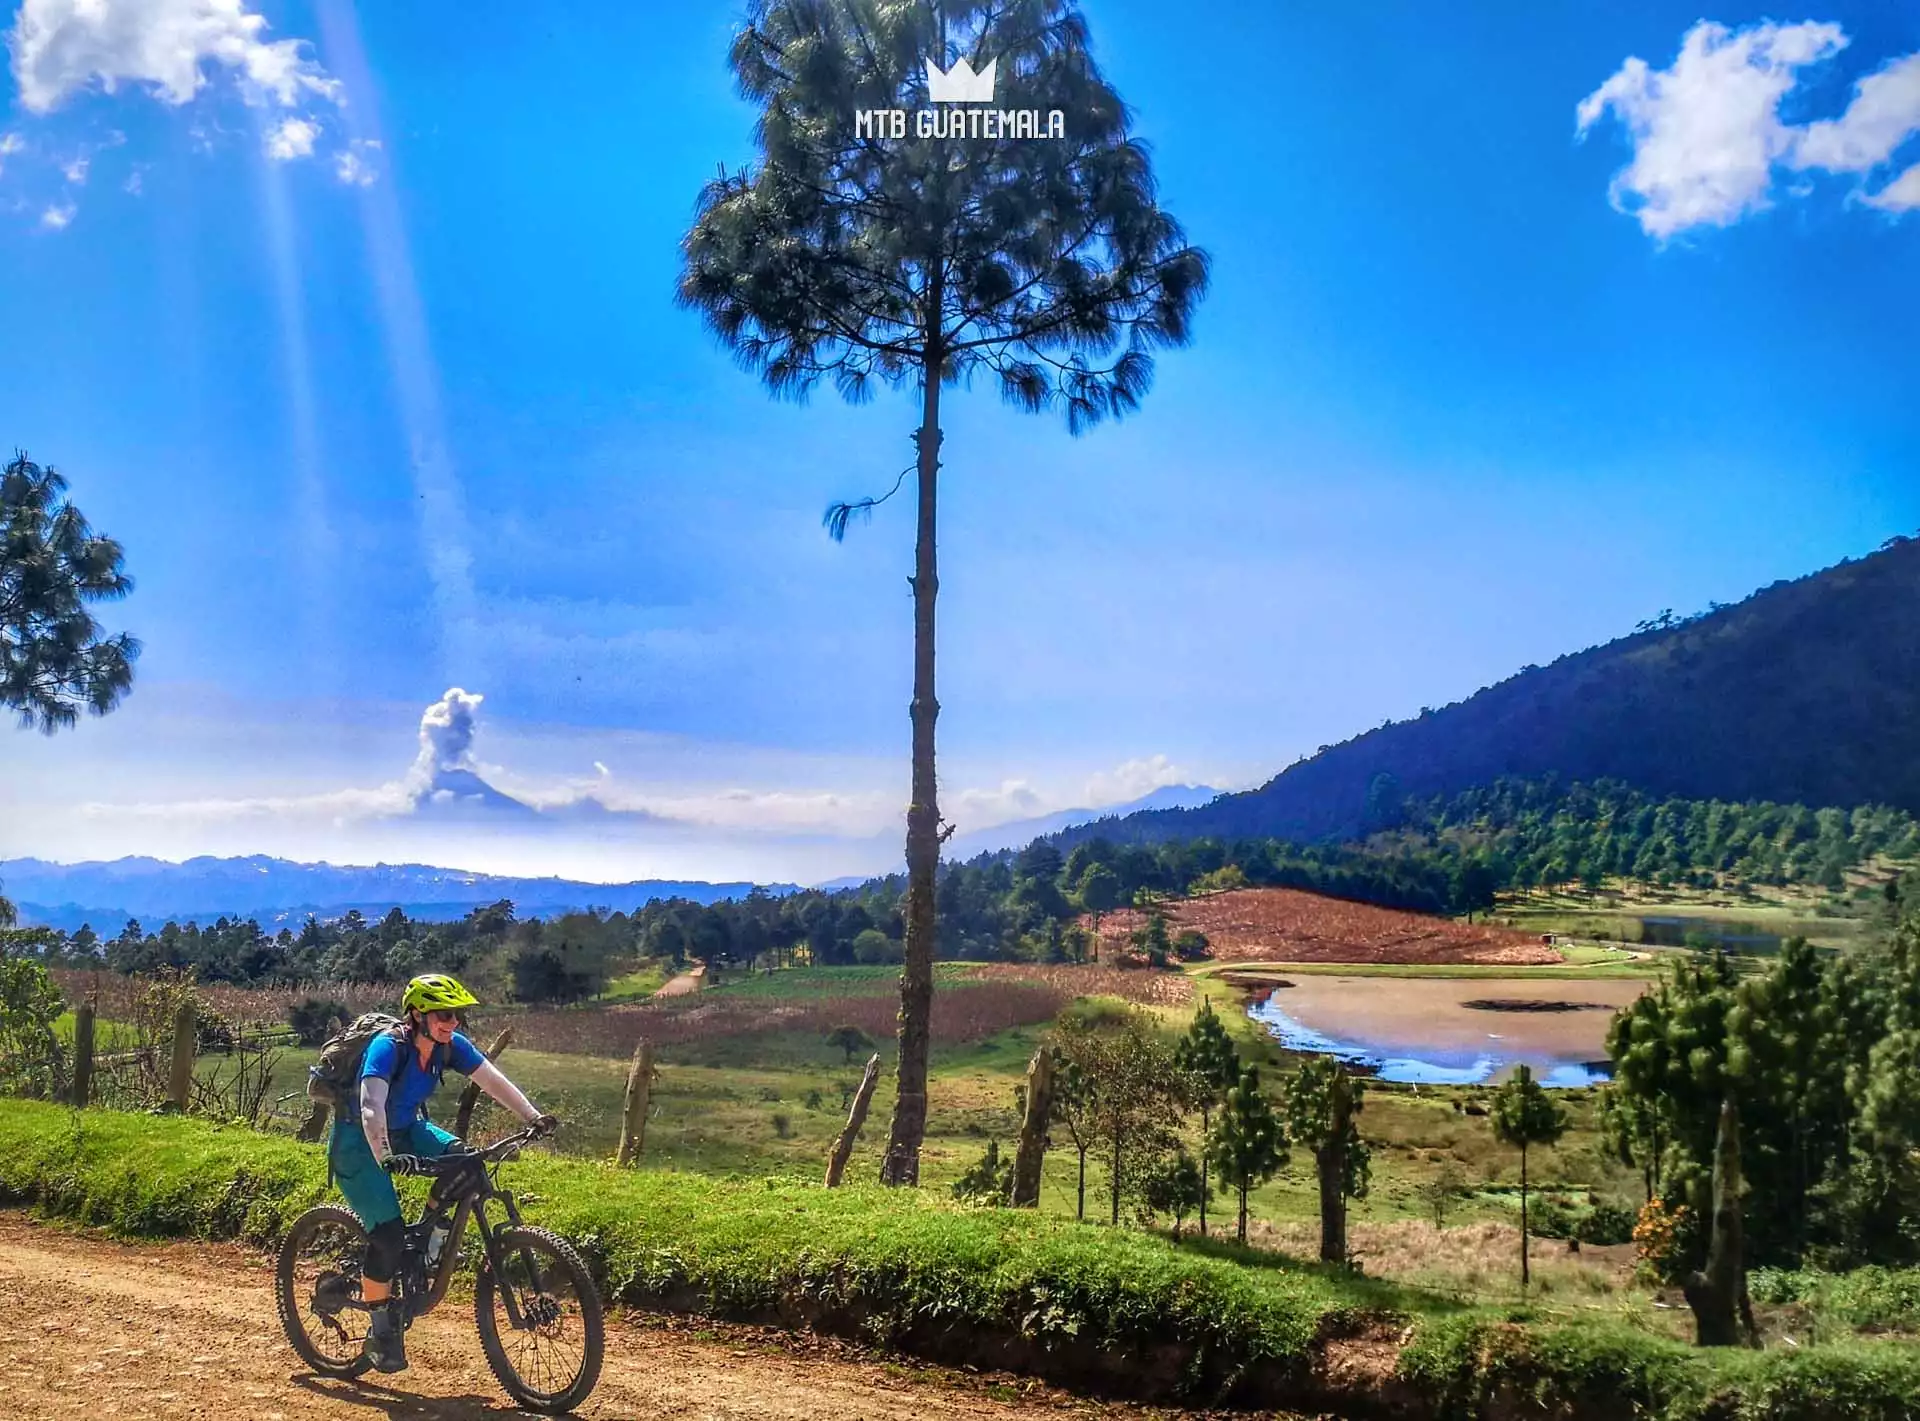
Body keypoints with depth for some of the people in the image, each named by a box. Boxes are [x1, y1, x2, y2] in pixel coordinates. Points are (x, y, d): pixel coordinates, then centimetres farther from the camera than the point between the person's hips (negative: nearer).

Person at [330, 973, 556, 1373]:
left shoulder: (451, 1046, -12)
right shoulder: (388, 1048, -31)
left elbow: (494, 1081, -16)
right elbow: (372, 1108, -44)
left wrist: (534, 1118, -28)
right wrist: (385, 1157, -59)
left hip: (405, 1129, 6)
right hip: (358, 1141, -6)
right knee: (388, 1237, -17)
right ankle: (380, 1332, 3)